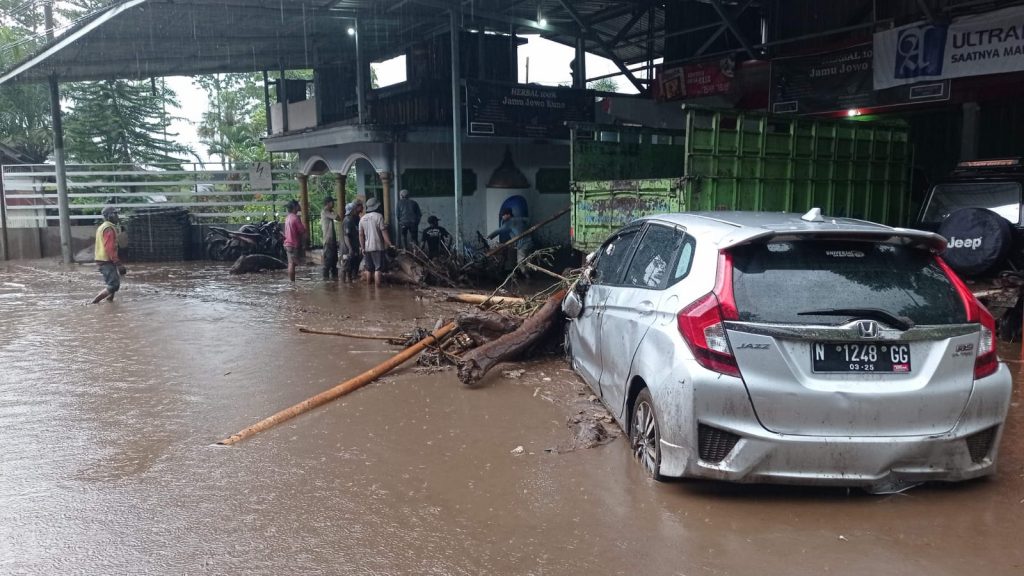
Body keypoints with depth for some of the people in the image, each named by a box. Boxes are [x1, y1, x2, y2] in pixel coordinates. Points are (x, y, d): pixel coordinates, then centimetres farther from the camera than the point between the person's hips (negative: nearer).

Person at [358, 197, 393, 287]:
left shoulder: (362, 218, 8)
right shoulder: (378, 216, -8)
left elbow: (361, 234, 7)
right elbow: (384, 232, -13)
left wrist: (362, 247, 10)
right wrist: (389, 244, -11)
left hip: (367, 248, 6)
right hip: (378, 247, -6)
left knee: (369, 269, 14)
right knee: (378, 269, -6)